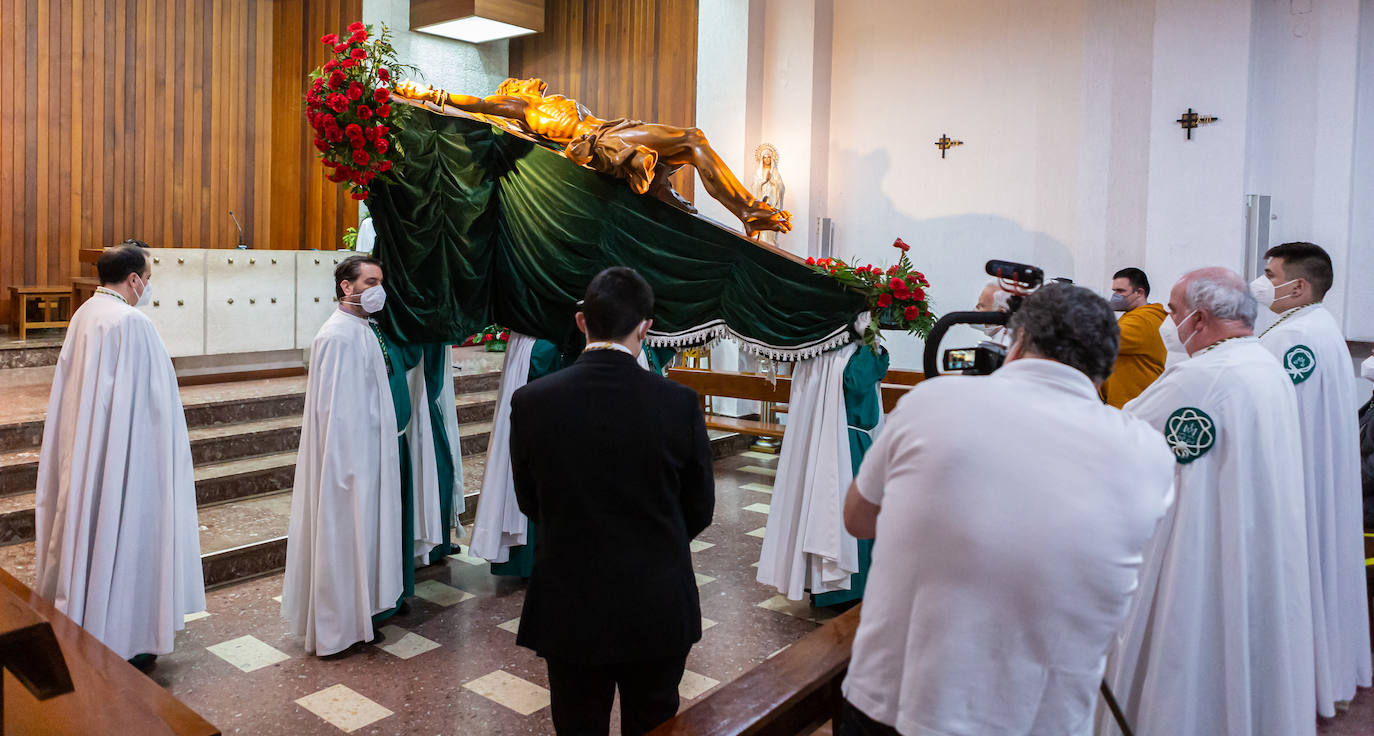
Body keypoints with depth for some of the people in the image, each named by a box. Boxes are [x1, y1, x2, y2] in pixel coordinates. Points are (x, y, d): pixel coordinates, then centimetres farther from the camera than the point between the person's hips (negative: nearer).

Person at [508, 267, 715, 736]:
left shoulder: (531, 401, -13)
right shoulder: (679, 403, -15)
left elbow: (529, 502, 1)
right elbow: (700, 508, -2)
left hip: (569, 608, 1)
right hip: (658, 609, 0)